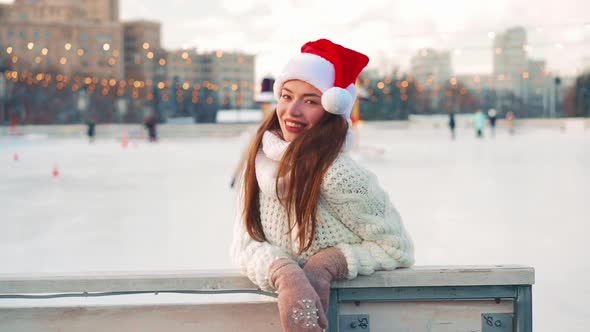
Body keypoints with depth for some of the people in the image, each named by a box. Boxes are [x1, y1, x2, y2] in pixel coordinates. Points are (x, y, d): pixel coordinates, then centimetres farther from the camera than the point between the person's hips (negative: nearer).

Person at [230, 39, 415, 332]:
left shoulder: (338, 175, -19)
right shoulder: (260, 164, -5)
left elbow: (398, 249, -11)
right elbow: (245, 244, -8)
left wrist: (328, 263, -22)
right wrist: (285, 274, -26)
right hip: (289, 307, 3)